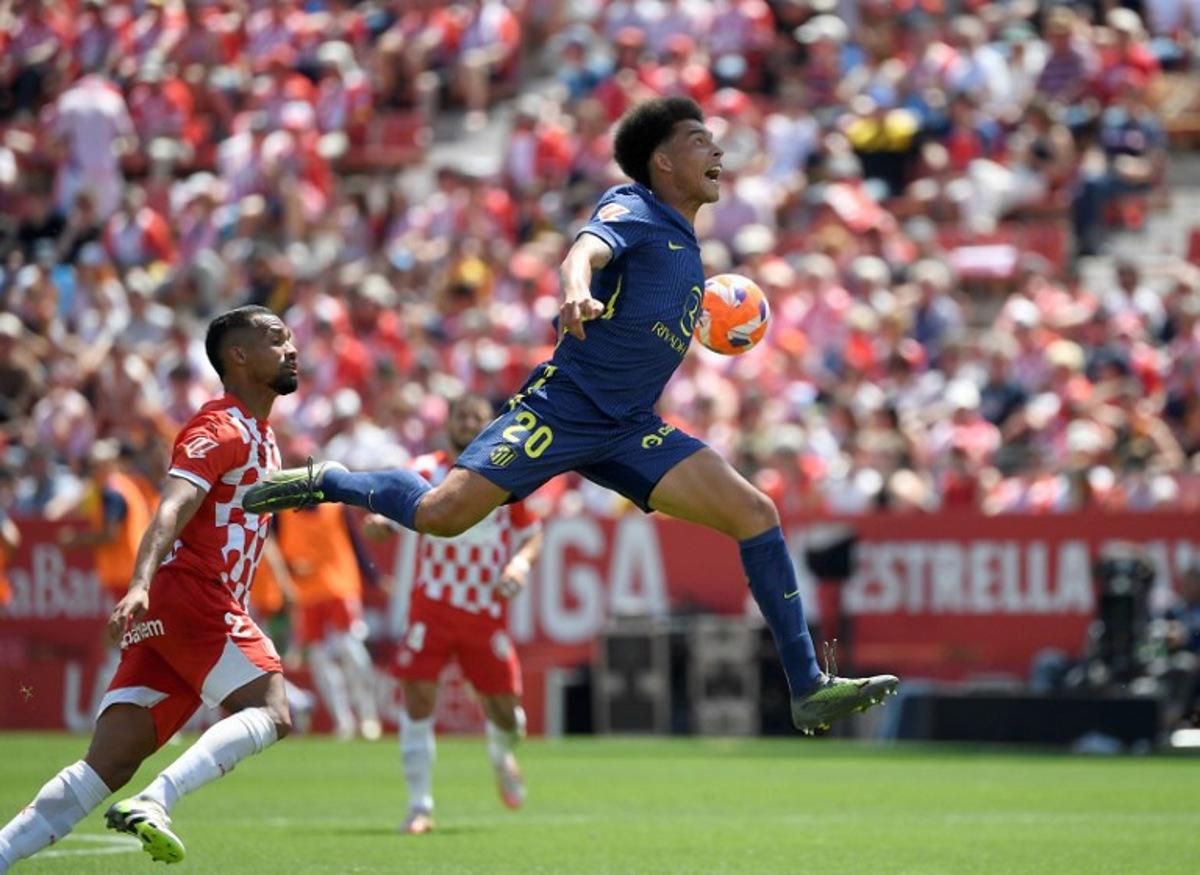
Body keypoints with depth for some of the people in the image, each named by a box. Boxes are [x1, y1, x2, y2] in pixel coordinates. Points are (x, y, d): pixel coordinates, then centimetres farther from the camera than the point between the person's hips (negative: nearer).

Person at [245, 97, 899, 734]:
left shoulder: (684, 240, 20)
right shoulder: (633, 209, -4)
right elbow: (587, 249, -28)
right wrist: (576, 291, -50)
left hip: (630, 431, 8)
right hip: (563, 409, -7)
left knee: (755, 513, -6)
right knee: (441, 514, -21)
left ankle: (809, 689, -4)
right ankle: (327, 482, 9)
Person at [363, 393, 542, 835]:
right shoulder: (426, 472, -1)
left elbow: (532, 533, 10)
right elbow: (382, 523, -6)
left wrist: (521, 562, -12)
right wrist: (380, 522, -31)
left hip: (488, 612, 1)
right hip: (433, 605, -1)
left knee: (504, 710, 2)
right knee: (418, 696, -13)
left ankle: (502, 756, 40)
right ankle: (420, 806, -3)